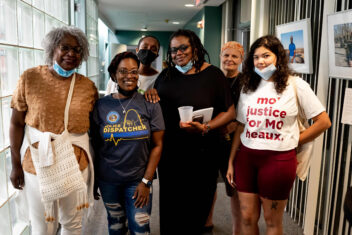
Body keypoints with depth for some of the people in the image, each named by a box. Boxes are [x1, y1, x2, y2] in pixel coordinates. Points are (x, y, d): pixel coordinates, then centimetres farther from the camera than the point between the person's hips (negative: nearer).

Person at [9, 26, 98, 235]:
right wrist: (16, 165, -2)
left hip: (76, 165, 2)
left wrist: (93, 165, 5)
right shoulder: (30, 78, -7)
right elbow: (17, 123, -3)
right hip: (38, 164, -1)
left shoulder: (88, 86, -2)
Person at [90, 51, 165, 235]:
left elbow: (157, 145, -4)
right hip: (108, 181, 2)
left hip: (138, 181, -1)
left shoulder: (150, 104, -5)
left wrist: (146, 181, -8)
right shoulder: (102, 105, -1)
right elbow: (95, 145, 4)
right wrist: (93, 180, 7)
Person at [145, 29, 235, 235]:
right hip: (169, 152, 3)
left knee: (197, 206, 9)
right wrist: (151, 92, -1)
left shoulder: (212, 74, -4)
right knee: (170, 204, 13)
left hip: (202, 153, -3)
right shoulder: (166, 75, 8)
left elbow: (229, 111, -4)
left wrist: (205, 128, -19)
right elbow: (154, 102, 22)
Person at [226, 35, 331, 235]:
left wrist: (293, 142, -3)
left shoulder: (295, 85, -3)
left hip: (278, 159, -3)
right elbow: (241, 127, 9)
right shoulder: (248, 87, 8)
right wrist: (231, 162, 7)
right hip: (246, 157, 4)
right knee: (247, 218, 12)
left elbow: (324, 122, -1)